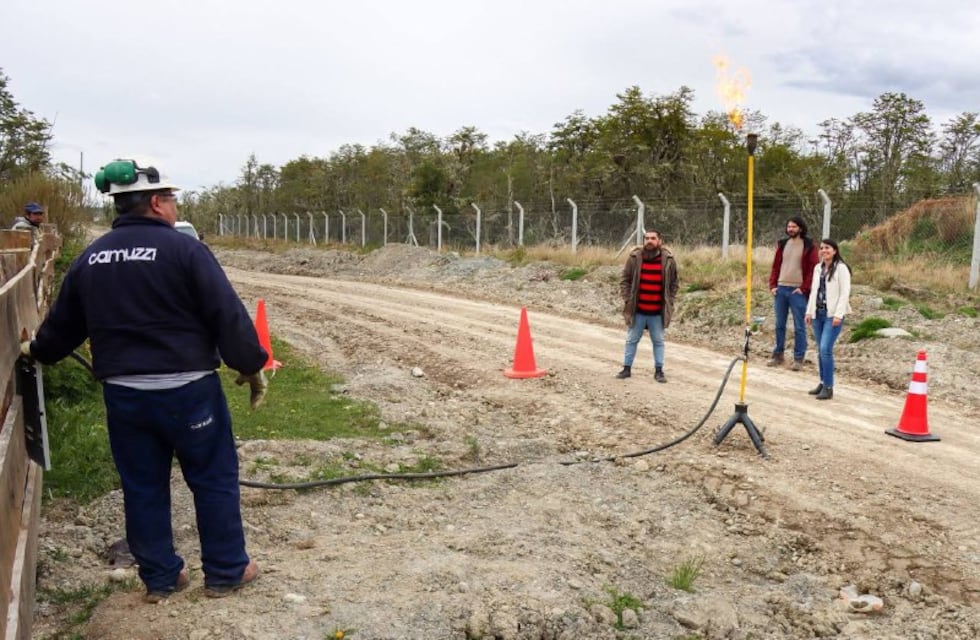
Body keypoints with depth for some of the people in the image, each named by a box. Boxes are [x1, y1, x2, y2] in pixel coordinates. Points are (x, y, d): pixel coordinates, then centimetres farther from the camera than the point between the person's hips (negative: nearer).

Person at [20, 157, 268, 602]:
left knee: (142, 486, 16)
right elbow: (227, 315, -14)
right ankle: (226, 572, 19)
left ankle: (159, 578, 26)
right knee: (214, 479, 9)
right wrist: (251, 366, -4)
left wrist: (39, 350, 40)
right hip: (186, 388, -5)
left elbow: (64, 320, 20)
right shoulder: (182, 249, -11)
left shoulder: (90, 258, 8)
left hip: (122, 393, 6)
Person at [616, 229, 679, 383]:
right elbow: (625, 280, 2)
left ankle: (659, 370, 19)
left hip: (657, 312, 0)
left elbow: (673, 284, 6)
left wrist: (669, 303, 1)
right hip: (637, 310, 0)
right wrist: (627, 300, -5)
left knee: (658, 341, 10)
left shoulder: (668, 259, -2)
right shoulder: (634, 258, -4)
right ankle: (627, 368, 19)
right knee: (631, 340, 9)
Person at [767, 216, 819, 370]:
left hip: (797, 291, -5)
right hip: (780, 289, 5)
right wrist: (772, 285, 3)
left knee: (799, 327, 0)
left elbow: (814, 269, -6)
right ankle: (778, 355, 18)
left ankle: (798, 358, 6)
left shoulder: (809, 246, -3)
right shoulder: (782, 244, 11)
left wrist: (804, 288, -12)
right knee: (779, 325, 10)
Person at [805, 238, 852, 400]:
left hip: (832, 315, -7)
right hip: (818, 314, 7)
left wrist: (838, 315, -17)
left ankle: (828, 387, -7)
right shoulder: (818, 268, 14)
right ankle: (823, 383, 19)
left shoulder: (841, 268, -7)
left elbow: (845, 293, -11)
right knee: (820, 350, 10)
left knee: (825, 349, -14)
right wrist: (809, 311, 14)